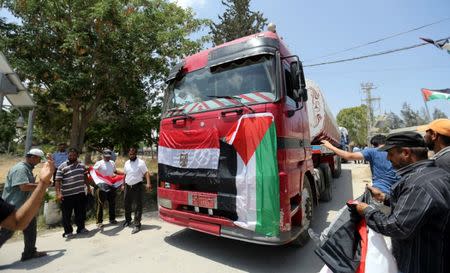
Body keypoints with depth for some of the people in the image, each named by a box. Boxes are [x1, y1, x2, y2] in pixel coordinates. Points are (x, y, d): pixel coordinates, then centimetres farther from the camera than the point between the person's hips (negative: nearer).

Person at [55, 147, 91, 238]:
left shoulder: (82, 165, 8)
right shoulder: (62, 167, -8)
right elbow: (58, 181, -12)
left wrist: (88, 187, 21)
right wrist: (58, 193, -20)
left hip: (80, 194, 5)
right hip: (67, 195, -4)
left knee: (81, 212, 15)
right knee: (67, 214, 6)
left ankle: (81, 228, 30)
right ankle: (68, 231, 21)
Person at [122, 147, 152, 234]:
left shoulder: (141, 162, -7)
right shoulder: (126, 163, 12)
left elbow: (146, 173, -13)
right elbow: (125, 175, 21)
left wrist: (148, 183, -26)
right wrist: (123, 185, 18)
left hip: (137, 186, -6)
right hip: (128, 187, 6)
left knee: (138, 205, -4)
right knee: (127, 204, 17)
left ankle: (137, 225, 2)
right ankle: (128, 220, 39)